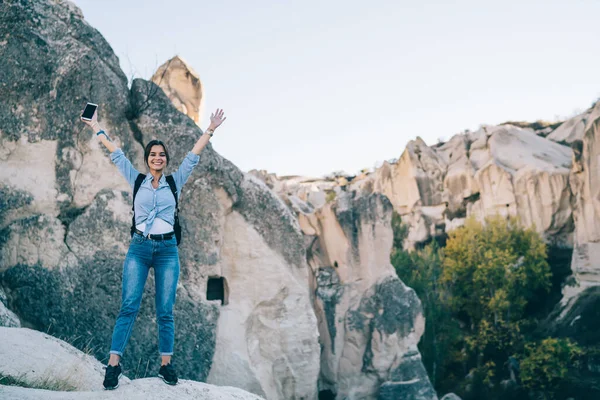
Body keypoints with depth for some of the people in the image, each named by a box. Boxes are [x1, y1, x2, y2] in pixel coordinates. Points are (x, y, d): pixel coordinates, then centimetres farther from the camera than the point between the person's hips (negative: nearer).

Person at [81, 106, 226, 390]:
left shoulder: (174, 182, 9)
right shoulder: (137, 181, 9)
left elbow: (193, 156, 8)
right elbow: (116, 154, 12)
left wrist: (210, 129, 7)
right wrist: (96, 128, 15)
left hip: (167, 250, 1)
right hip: (139, 248, 0)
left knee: (165, 311, 2)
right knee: (129, 306, -9)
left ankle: (166, 364, 8)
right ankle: (113, 363, -9)